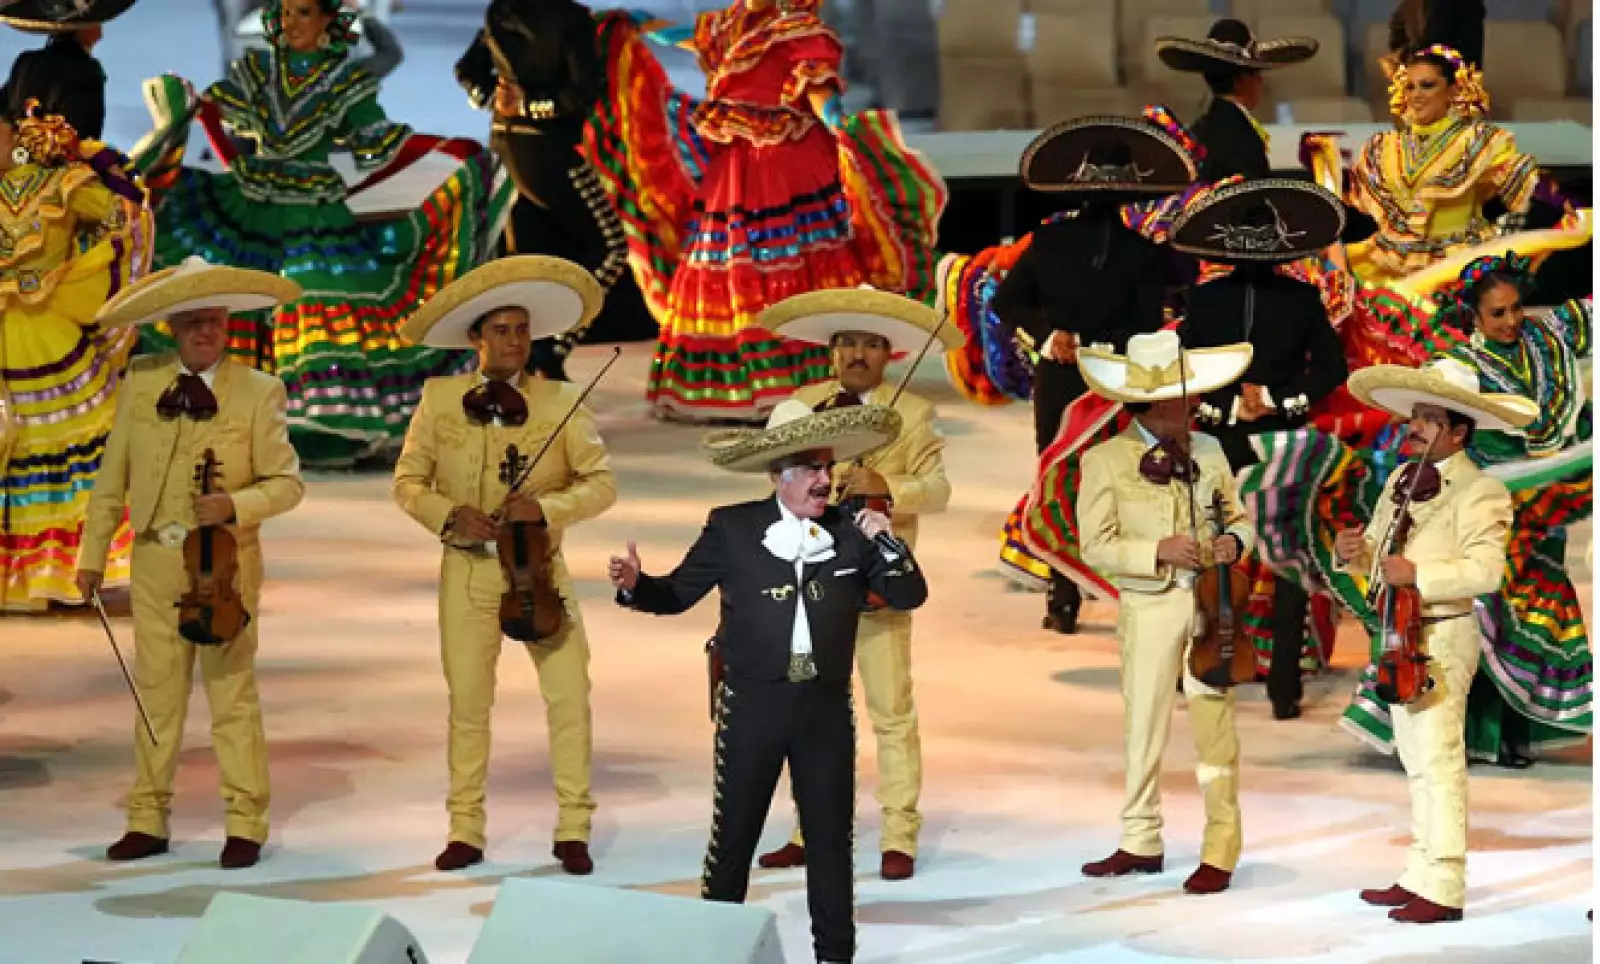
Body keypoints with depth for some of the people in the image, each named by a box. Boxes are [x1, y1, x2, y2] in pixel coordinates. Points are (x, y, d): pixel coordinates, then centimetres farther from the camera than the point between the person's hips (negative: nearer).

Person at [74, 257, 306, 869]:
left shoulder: (260, 394, -4)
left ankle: (245, 825, 5)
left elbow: (286, 483, -4)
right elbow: (112, 478, 9)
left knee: (232, 695, -1)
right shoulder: (141, 383, 4)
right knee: (156, 693, 8)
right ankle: (148, 822, 14)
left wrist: (234, 505, -22)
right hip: (155, 562, 3)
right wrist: (93, 555, 8)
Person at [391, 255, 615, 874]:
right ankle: (465, 832, 15)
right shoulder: (439, 399, 1)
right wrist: (450, 515, -13)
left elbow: (601, 482, -2)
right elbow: (408, 481, 6)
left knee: (570, 696, -6)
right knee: (467, 702, 5)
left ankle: (573, 831, 4)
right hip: (468, 568, 1)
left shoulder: (559, 402, -2)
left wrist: (545, 507, -19)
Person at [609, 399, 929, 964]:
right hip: (753, 705, -2)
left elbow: (909, 597, 3)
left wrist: (887, 544, -12)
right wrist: (635, 585, -16)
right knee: (733, 833, 5)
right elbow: (677, 594, 3)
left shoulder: (850, 532, 3)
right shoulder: (731, 529, -1)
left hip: (827, 706, 2)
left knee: (831, 838, 9)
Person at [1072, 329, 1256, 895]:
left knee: (1214, 722, -1)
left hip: (1210, 600, 1)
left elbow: (1239, 517, 16)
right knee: (1144, 723, 8)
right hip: (1149, 606, -1)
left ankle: (1220, 852, 4)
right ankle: (1141, 842, 21)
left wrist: (1234, 541, -6)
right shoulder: (1105, 460, -4)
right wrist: (1156, 552, -18)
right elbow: (1096, 546, -7)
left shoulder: (1208, 451, 6)